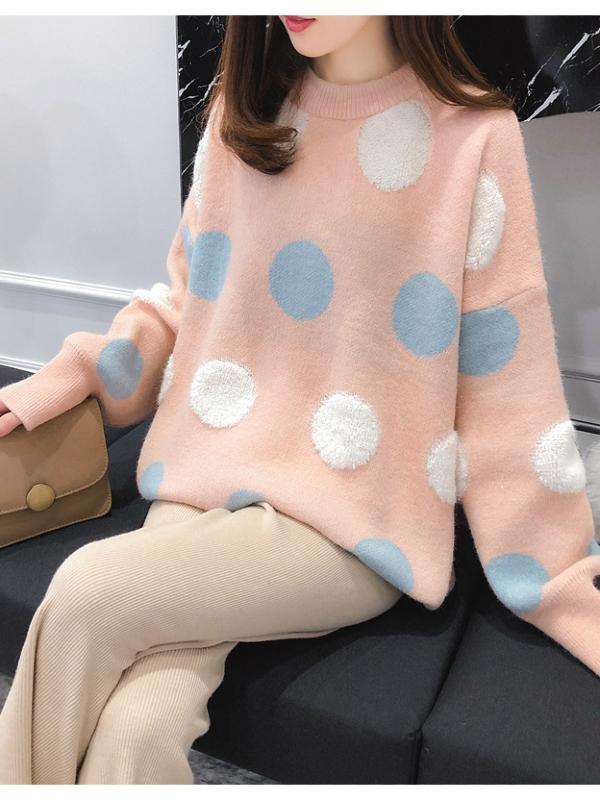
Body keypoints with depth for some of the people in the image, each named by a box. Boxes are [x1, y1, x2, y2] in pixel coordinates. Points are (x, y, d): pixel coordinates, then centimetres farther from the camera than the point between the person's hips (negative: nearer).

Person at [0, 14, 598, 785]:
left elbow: (501, 372, -4)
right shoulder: (241, 111, 8)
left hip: (356, 518, -3)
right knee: (133, 731, -22)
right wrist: (79, 370, 2)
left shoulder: (473, 134, -5)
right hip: (209, 474, 3)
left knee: (90, 594, -22)